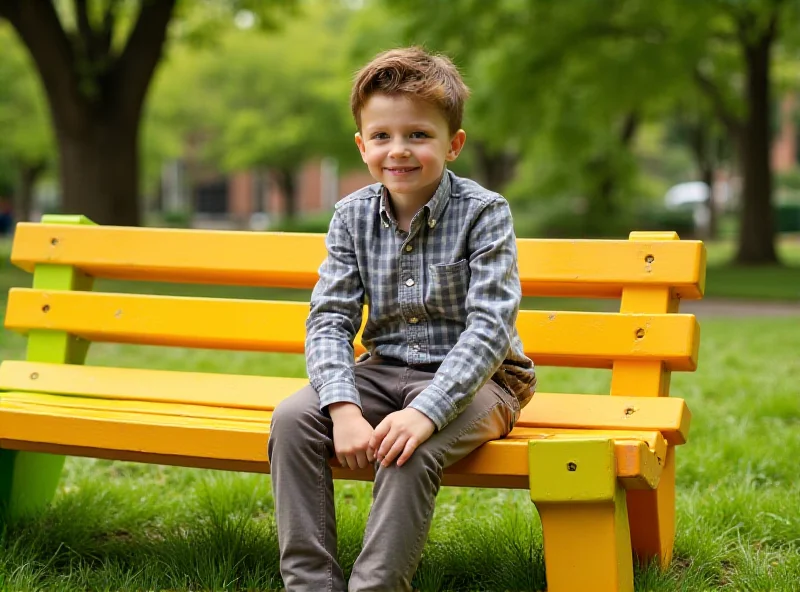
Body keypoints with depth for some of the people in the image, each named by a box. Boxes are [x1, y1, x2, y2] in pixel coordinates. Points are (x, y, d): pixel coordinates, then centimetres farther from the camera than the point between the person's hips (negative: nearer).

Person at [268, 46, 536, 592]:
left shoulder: (484, 213, -13)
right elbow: (330, 320, -5)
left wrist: (425, 411, -34)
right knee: (292, 418, -19)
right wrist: (343, 409, -24)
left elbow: (491, 327, -20)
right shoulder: (353, 217, 0)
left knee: (410, 449, -34)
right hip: (384, 370, 5)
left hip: (474, 377, -4)